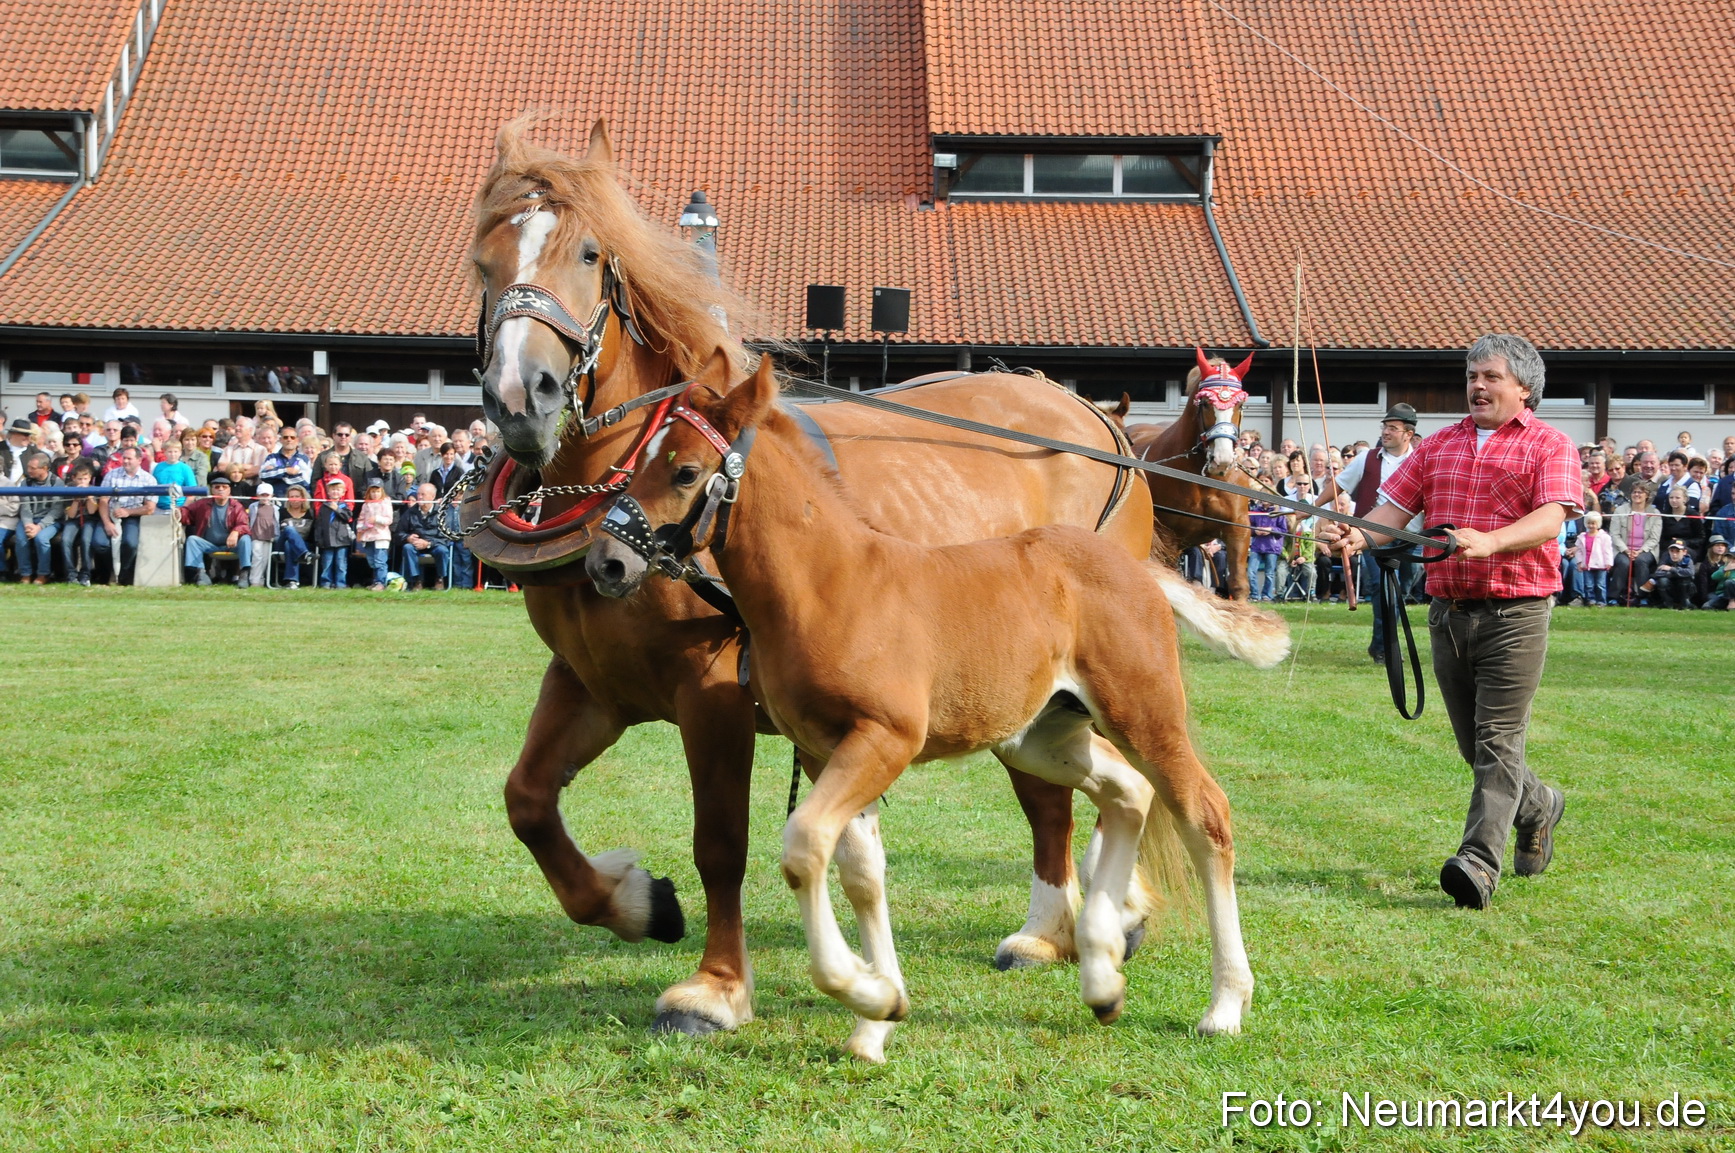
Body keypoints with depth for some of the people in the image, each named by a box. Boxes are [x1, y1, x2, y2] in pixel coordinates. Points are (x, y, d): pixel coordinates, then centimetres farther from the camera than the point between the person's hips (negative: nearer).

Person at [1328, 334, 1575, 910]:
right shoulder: (1438, 446, 16)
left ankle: (1479, 864, -15)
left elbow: (1550, 519, -16)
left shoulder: (1549, 446, -1)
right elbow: (1394, 509, 9)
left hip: (1515, 615, -6)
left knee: (1497, 743, -11)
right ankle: (1537, 807, 39)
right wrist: (1358, 534, -14)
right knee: (1474, 745, 14)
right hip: (1448, 613, 6)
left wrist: (1490, 541, -34)